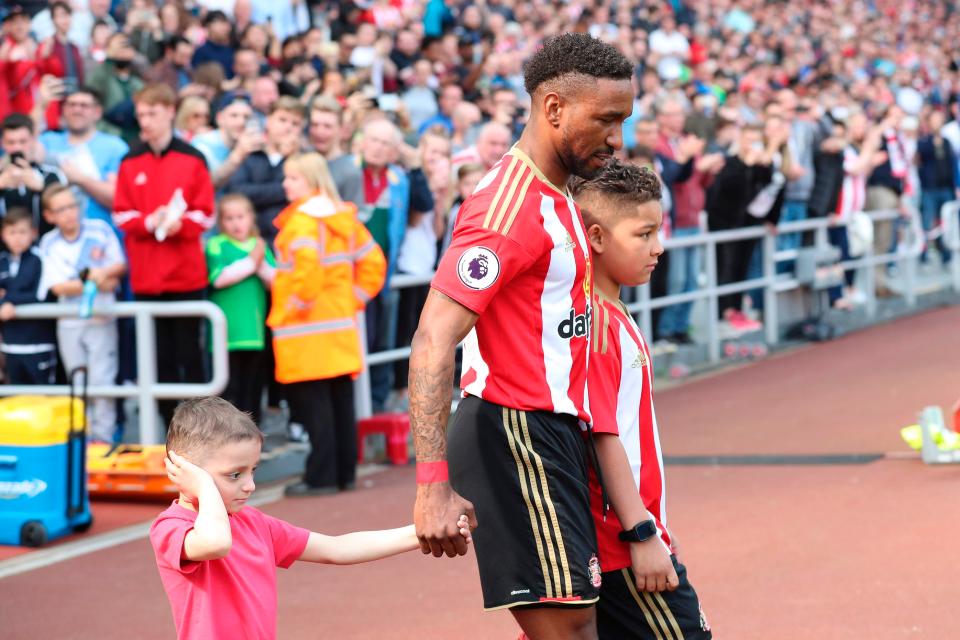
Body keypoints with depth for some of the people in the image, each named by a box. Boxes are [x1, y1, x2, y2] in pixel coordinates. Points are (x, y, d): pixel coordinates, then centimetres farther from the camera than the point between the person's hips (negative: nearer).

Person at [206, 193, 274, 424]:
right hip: (228, 333, -4)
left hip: (255, 330, 4)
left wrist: (261, 265, -12)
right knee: (230, 390, -5)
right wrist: (250, 263, -8)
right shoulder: (216, 245, 1)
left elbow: (275, 282, 5)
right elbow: (220, 278, -15)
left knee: (253, 386, 10)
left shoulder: (259, 245, 12)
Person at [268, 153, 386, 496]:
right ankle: (345, 472, 16)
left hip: (307, 331, -8)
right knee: (341, 402, 11)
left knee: (312, 403, -6)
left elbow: (308, 263, -28)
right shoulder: (345, 217, 13)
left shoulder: (302, 219, -13)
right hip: (341, 323, 8)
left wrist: (298, 302, -15)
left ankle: (321, 477, -6)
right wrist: (355, 297, 14)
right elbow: (373, 262, 15)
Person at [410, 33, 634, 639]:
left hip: (551, 430, 10)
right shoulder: (511, 207, -17)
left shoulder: (557, 198, 15)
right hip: (519, 434, -10)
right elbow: (433, 344, -23)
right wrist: (433, 485, -29)